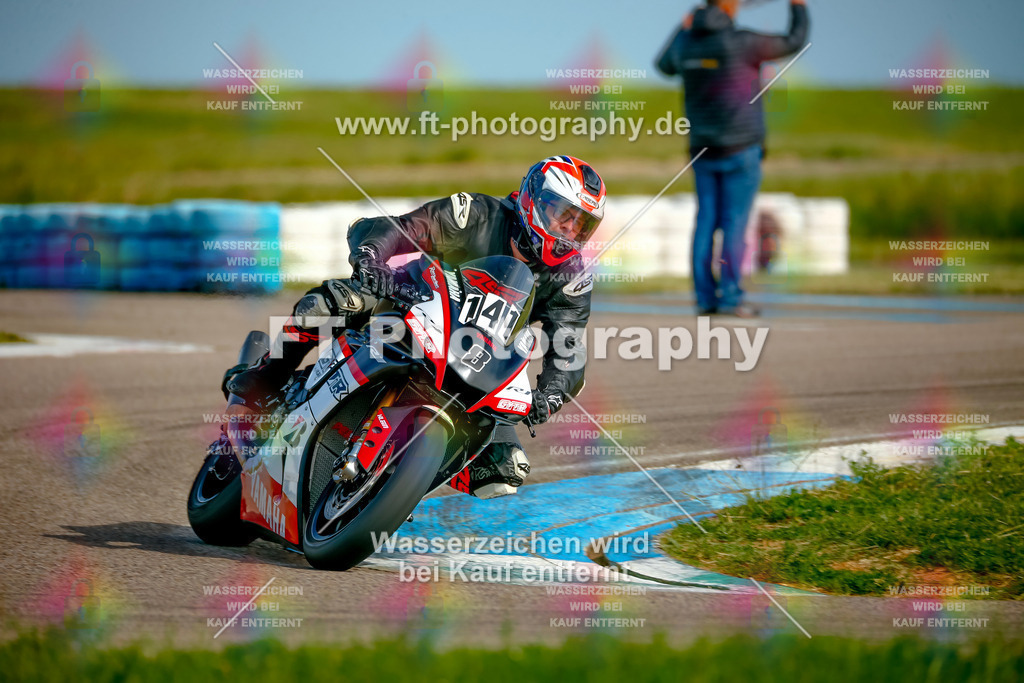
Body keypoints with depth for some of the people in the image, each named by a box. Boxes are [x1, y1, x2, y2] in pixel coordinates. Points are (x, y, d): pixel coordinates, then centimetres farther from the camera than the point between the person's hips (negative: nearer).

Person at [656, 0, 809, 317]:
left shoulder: (687, 43, 3)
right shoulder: (740, 43, -15)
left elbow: (666, 65, 27)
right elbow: (794, 42, -2)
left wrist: (682, 29, 41)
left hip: (703, 149, 6)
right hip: (740, 148, -6)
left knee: (706, 222, 7)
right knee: (735, 223, -4)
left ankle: (705, 298, 6)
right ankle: (730, 298, -6)